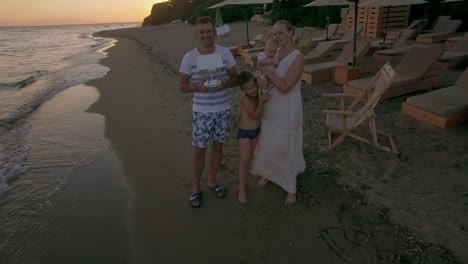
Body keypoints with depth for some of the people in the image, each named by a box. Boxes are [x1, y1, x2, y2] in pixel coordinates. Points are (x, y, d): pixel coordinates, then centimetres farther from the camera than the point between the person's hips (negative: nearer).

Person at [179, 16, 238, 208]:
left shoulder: (225, 53, -4)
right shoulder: (189, 58, -8)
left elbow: (236, 80, 1)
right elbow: (182, 86, -3)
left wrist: (225, 82, -22)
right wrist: (197, 86, -23)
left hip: (223, 109, 2)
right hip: (201, 112, -2)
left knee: (218, 147, 15)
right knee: (199, 150, 5)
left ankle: (212, 182, 36)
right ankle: (195, 188, 25)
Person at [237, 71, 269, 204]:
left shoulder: (257, 93, -7)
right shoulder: (245, 99, -25)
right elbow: (256, 116, -25)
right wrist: (262, 102, -37)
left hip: (256, 130, 7)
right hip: (244, 132, -7)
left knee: (249, 159, 16)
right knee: (245, 160, -5)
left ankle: (241, 183, 33)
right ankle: (242, 189, 10)